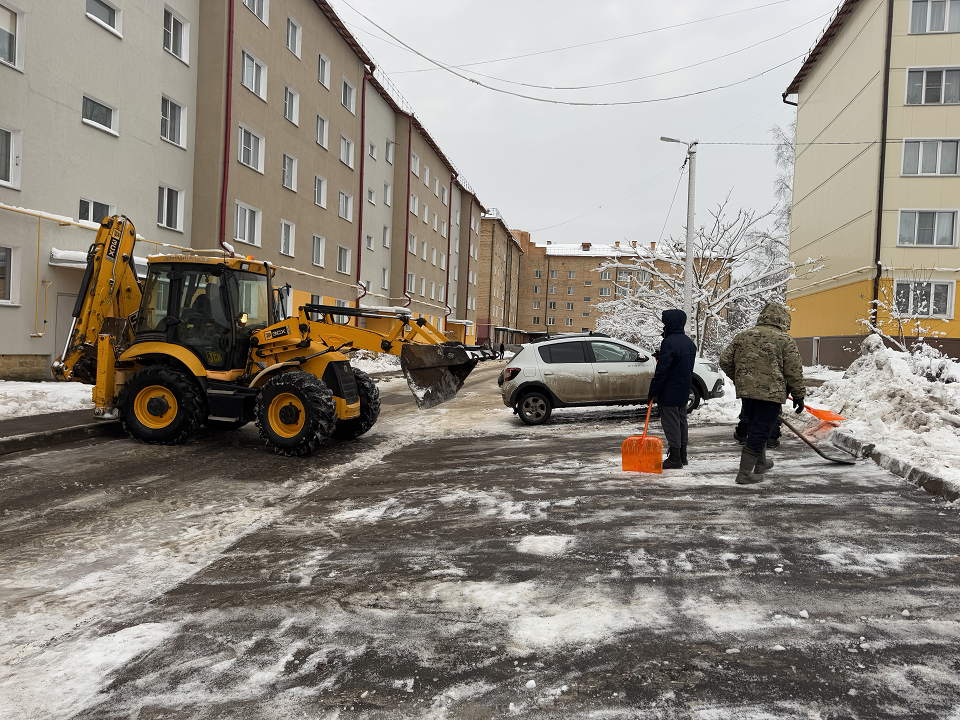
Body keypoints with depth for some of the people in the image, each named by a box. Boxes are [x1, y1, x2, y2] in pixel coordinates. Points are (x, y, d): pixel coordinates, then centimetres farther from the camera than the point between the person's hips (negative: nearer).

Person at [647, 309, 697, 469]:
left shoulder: (669, 343, -19)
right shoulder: (689, 343, 11)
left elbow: (661, 371, -20)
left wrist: (652, 392, -14)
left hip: (669, 392, -9)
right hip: (684, 392, 9)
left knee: (671, 424, -3)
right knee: (681, 422, 15)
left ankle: (675, 458, 0)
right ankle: (682, 456, 23)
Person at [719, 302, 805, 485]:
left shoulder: (743, 336, 9)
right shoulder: (785, 340, -4)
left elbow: (725, 361, 10)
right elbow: (794, 371, -5)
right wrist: (799, 395, 5)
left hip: (746, 391, 6)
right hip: (771, 393, -6)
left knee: (755, 427, 22)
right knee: (760, 431, -2)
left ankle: (760, 463, 39)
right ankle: (744, 473, -3)